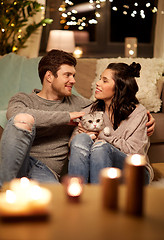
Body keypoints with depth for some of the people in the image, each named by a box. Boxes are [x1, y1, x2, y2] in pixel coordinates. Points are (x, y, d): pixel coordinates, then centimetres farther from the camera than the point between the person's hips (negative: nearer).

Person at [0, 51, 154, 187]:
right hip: (16, 163, 0)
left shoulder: (76, 103, 23)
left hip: (47, 173, 0)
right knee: (24, 119, -33)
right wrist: (66, 117, -9)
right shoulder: (23, 99, 12)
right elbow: (16, 114, -13)